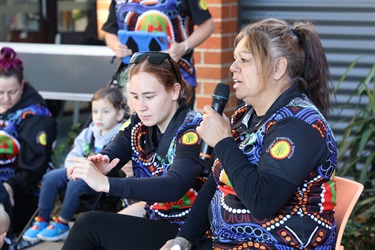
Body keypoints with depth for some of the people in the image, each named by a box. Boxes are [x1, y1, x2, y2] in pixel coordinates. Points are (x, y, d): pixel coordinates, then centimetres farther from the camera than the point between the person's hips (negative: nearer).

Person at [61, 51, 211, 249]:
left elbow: (174, 187, -34)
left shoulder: (194, 130, -19)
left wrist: (105, 183, -43)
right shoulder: (139, 124, 3)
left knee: (89, 224, -17)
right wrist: (96, 166, -32)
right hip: (153, 221, 6)